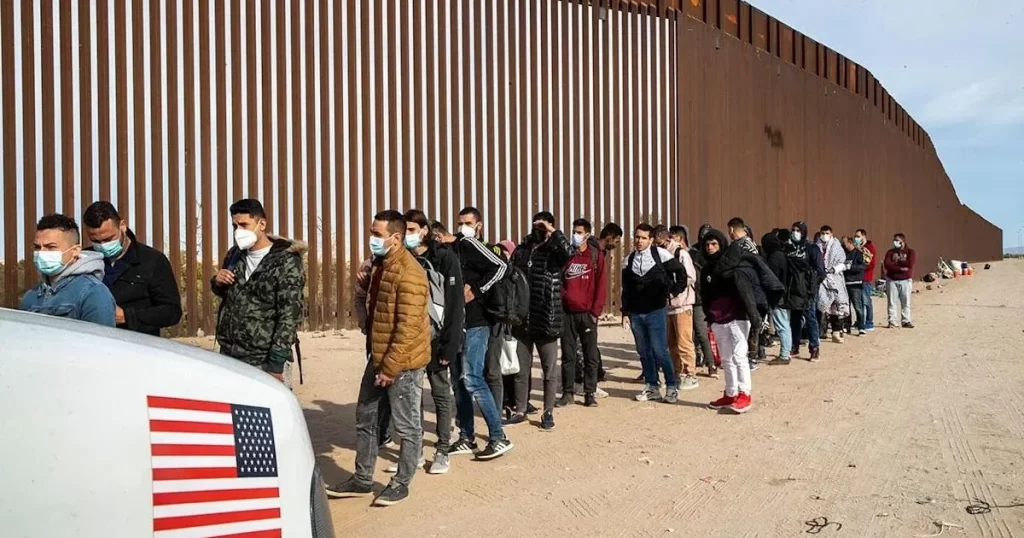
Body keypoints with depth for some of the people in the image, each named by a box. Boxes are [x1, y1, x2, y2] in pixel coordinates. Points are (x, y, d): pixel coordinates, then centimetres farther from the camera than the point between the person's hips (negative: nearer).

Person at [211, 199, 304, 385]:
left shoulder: (286, 262, -11)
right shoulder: (234, 255, 9)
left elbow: (290, 315, -15)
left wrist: (276, 362, -19)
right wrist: (217, 282, 2)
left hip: (264, 362, -6)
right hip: (228, 355, 6)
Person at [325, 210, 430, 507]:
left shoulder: (409, 273, -21)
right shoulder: (379, 265, 10)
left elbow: (408, 327, -24)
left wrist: (391, 367, -22)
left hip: (402, 362, -10)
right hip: (378, 357, 10)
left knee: (407, 427, 7)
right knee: (365, 419, 17)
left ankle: (401, 484, 21)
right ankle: (362, 480, 30)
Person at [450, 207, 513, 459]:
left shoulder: (470, 245, -8)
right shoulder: (457, 247, 16)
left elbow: (500, 266, -23)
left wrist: (475, 290, -19)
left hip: (474, 324, -9)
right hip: (458, 324, 9)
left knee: (472, 379, -10)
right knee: (459, 381, 11)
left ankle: (499, 438, -2)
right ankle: (466, 438, 20)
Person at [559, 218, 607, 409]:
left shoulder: (596, 256, 1)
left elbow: (601, 286, -1)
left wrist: (595, 312, -7)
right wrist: (559, 305, -3)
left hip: (587, 313, -1)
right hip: (567, 313, 2)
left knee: (590, 356, 4)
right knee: (567, 355, 6)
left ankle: (590, 393, 12)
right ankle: (568, 393, 13)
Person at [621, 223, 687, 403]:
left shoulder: (661, 254, -4)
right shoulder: (628, 260, 9)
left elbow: (681, 272, 1)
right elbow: (626, 290, 11)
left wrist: (673, 292, -3)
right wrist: (625, 313, 7)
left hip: (656, 311, -4)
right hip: (636, 314, 5)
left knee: (659, 351, -6)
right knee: (644, 352, 9)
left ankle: (672, 386, 8)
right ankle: (652, 387, 19)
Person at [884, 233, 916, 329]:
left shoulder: (910, 252, 4)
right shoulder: (890, 252, 9)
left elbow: (910, 264, -13)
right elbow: (887, 265, -7)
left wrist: (895, 263, -6)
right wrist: (900, 268, -16)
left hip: (906, 280, -1)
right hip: (892, 280, 1)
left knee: (906, 302, 1)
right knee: (892, 302, 0)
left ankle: (906, 321, 7)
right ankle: (892, 322, 3)